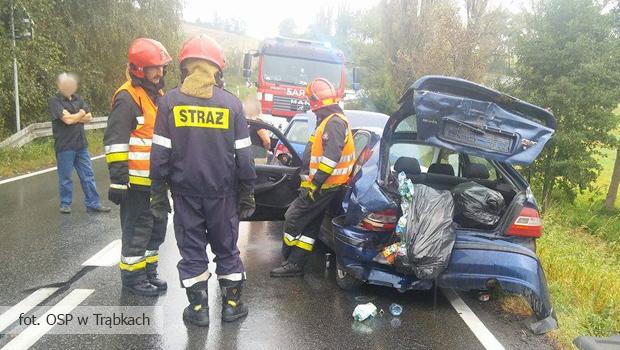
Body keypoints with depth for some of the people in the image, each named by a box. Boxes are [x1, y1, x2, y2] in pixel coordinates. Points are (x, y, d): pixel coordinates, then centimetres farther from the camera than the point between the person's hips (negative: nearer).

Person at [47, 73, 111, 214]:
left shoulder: (77, 98, 11)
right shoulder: (54, 101, -8)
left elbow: (89, 117, 5)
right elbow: (67, 119, -18)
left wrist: (74, 118, -10)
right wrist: (81, 114, -2)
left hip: (81, 144, 6)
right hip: (65, 146, -5)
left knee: (88, 175, 7)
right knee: (65, 177, 5)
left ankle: (93, 204, 14)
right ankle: (65, 204, 20)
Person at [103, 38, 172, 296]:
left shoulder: (158, 95, 15)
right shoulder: (127, 98, -14)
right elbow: (115, 142, -18)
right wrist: (118, 181, -21)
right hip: (137, 181, -9)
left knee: (157, 225, 16)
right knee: (137, 229, 1)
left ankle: (148, 271, 31)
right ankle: (131, 276, 17)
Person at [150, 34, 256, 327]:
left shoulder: (170, 100, -3)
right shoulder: (231, 103, -3)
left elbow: (160, 152, -5)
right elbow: (243, 154, -2)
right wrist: (247, 191, 7)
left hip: (185, 190, 0)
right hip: (222, 191, 1)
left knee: (192, 250, 11)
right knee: (226, 247, 14)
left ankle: (199, 308, 19)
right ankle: (232, 303, 23)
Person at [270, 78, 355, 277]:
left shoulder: (334, 122, -16)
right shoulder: (328, 121, 18)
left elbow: (331, 156, -27)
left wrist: (314, 184, -25)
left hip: (324, 186, -10)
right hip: (322, 185, 10)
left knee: (293, 219, -2)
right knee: (310, 225, 11)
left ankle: (290, 260, 12)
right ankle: (296, 263, 18)